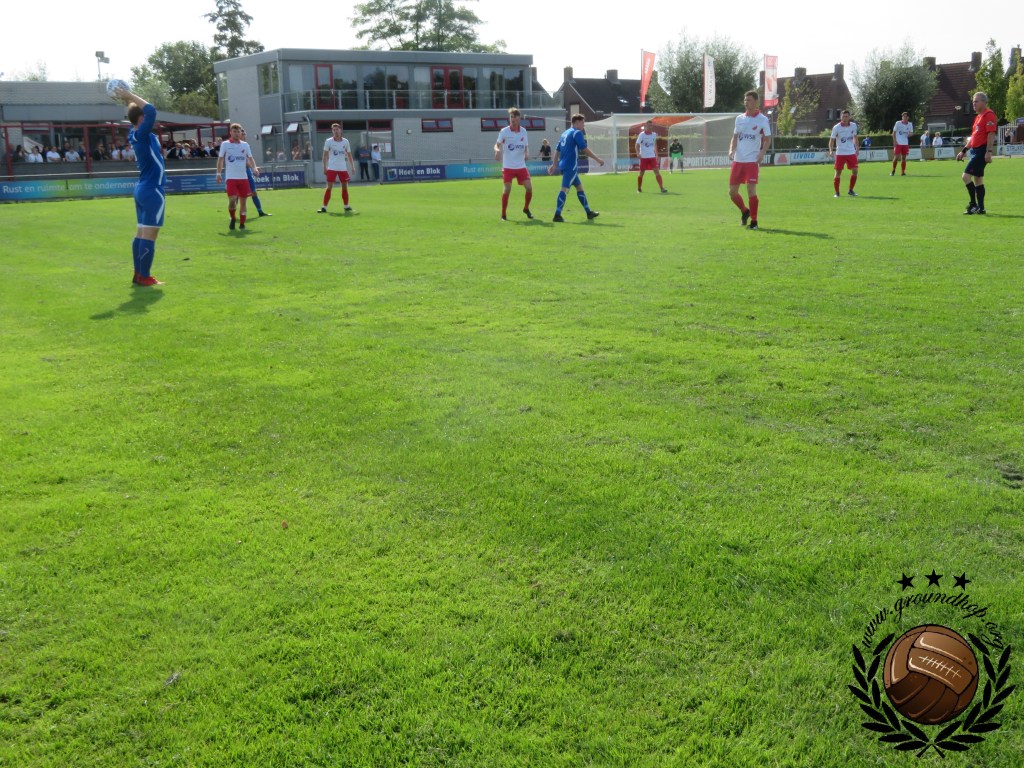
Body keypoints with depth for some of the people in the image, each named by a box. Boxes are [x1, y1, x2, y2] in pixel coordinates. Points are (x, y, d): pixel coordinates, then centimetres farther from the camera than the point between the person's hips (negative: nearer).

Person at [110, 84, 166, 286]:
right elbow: (151, 110, -25)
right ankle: (144, 277, -4)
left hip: (143, 189, 10)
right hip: (152, 191, -10)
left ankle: (139, 274, 15)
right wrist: (130, 96, -14)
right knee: (149, 235, -6)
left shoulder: (136, 134, 10)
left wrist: (128, 101, 20)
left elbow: (144, 111, 29)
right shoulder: (141, 134, -15)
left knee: (142, 233, 11)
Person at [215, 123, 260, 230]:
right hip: (231, 177, -3)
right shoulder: (225, 144, 2)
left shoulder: (245, 145, 9)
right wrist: (219, 173, -4)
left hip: (243, 177, 3)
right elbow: (220, 159, 4)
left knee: (243, 200, 4)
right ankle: (233, 219, 10)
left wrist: (254, 167, -10)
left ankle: (242, 223, 15)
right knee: (232, 199, -14)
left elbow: (250, 158, 10)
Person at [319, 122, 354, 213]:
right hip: (332, 168, -3)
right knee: (329, 187, -6)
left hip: (343, 168, 3)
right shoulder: (328, 141, -2)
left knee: (345, 187, 7)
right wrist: (324, 167, -5)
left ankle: (346, 206, 19)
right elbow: (325, 155, 0)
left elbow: (349, 154, 11)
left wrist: (352, 167, 7)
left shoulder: (345, 141, 4)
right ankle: (324, 207, -5)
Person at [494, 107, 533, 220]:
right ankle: (503, 214, 2)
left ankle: (526, 209, 21)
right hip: (508, 166, -3)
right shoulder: (504, 131, -4)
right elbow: (497, 144, 0)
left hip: (521, 166, 3)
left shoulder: (523, 131, 5)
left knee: (529, 187, -4)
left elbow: (526, 147, 12)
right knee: (507, 189, -11)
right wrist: (497, 150, -24)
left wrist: (527, 154, -10)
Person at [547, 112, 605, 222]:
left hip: (564, 164, 10)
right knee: (565, 188, -14)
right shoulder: (577, 133, -7)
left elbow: (557, 150, 19)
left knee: (579, 186, 17)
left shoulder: (565, 133, 18)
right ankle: (557, 215, -21)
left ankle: (588, 212, 22)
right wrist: (598, 159, -9)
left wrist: (554, 164, 23)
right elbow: (584, 149, -14)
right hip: (571, 166, -10)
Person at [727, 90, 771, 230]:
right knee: (732, 192, 5)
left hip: (752, 160, -5)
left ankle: (753, 221, 2)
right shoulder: (739, 118, 11)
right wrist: (731, 149, -3)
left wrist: (762, 152, -17)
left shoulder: (763, 119, -2)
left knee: (751, 190, -10)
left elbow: (767, 139, 0)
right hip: (738, 160, 5)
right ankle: (744, 211, 31)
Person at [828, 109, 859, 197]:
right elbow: (832, 140, -5)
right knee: (838, 173, -4)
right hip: (840, 153, -3)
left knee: (855, 171, -2)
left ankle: (850, 190, 14)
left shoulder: (853, 125, 2)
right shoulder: (836, 127, -8)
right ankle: (837, 192, 7)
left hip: (851, 153, 3)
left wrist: (856, 149, 12)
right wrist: (831, 151, -19)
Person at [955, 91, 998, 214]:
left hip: (982, 151, -10)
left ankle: (974, 204, -10)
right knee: (977, 179, 11)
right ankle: (980, 208, 14)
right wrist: (964, 151, 24)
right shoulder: (978, 116, 19)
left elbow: (991, 134, -19)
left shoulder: (989, 115, -11)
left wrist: (988, 152, -25)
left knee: (966, 176, -15)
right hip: (976, 150, 10)